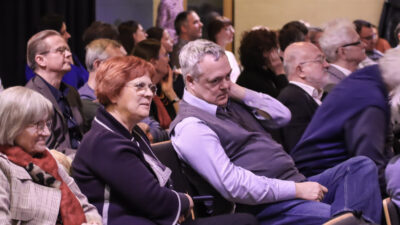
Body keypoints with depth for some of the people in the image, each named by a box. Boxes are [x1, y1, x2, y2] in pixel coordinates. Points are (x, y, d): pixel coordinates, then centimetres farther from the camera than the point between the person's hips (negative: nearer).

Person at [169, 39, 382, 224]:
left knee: (362, 165, -9)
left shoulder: (228, 101, 19)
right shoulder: (191, 126, -10)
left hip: (295, 186, 10)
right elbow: (233, 185, -19)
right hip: (267, 206, -10)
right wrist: (297, 190, -18)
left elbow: (282, 115, 20)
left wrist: (239, 92, 6)